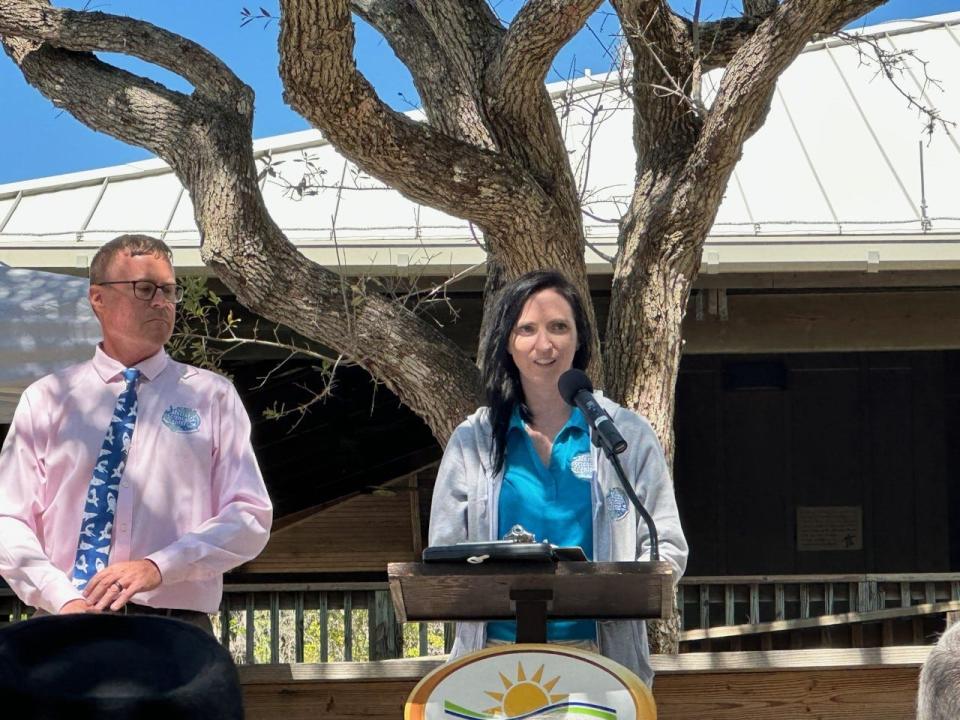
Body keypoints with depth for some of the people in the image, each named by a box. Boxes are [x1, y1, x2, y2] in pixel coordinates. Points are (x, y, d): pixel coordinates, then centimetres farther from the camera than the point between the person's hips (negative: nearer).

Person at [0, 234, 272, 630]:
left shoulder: (211, 397, 10)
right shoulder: (46, 399, 12)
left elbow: (251, 520, 2)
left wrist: (159, 567, -13)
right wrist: (63, 599, -10)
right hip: (64, 629, 0)